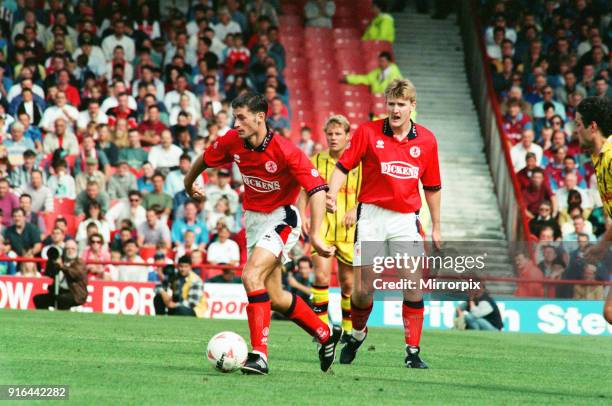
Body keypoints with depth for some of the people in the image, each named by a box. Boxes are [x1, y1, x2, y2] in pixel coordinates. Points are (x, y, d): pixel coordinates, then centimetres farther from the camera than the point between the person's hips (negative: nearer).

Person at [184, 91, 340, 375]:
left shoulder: (285, 151, -25)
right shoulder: (231, 142, -8)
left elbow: (317, 188, -27)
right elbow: (204, 160, 14)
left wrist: (315, 235, -34)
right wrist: (189, 185, 30)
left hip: (281, 218, -7)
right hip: (253, 219, 7)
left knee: (251, 276, -26)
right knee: (275, 298, 11)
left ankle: (259, 355, -25)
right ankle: (325, 334, 32)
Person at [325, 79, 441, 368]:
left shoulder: (426, 140, 4)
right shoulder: (368, 132, -2)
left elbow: (432, 187, 13)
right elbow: (343, 166, 0)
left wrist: (436, 227, 15)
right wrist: (332, 195, -18)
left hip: (406, 219, 1)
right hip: (371, 215, -1)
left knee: (413, 284, -11)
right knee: (362, 290, -1)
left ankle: (413, 352, -3)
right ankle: (357, 334, 29)